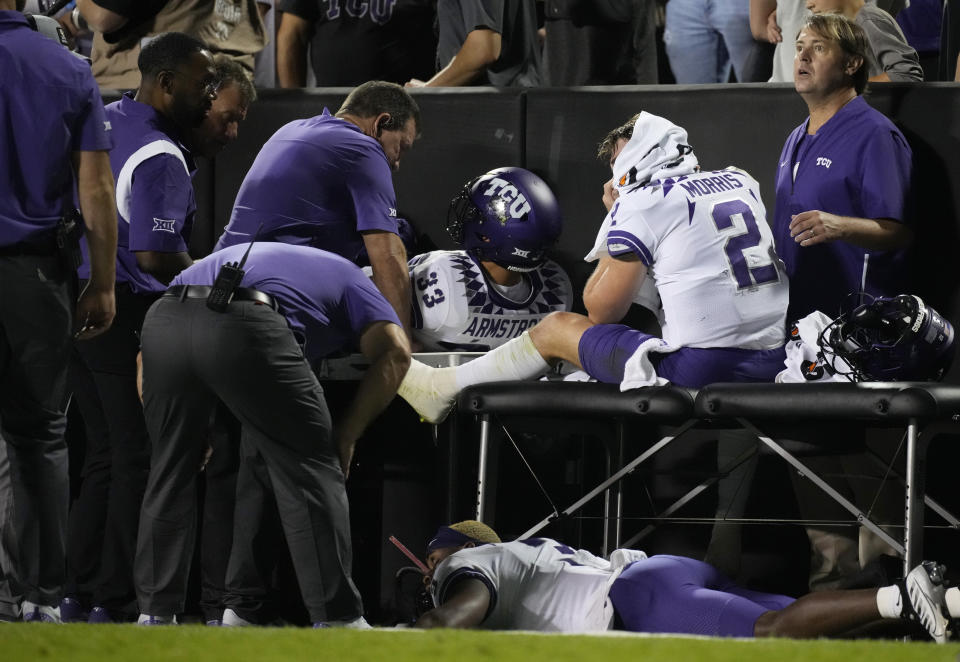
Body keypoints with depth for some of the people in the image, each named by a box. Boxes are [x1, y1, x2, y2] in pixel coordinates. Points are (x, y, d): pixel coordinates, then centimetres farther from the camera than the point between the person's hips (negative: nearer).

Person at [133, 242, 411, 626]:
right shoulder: (349, 281, 32)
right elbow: (394, 353, 9)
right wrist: (346, 438, 15)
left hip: (164, 320, 5)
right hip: (242, 327, -5)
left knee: (170, 473, 21)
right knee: (310, 474, 8)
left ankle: (155, 614, 24)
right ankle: (336, 620, 7)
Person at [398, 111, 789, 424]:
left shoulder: (643, 203, -5)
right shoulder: (741, 184, 14)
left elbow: (602, 310, 2)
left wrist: (615, 221, 13)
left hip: (702, 367, -7)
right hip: (770, 364, 7)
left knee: (555, 328, 14)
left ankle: (442, 389, 31)